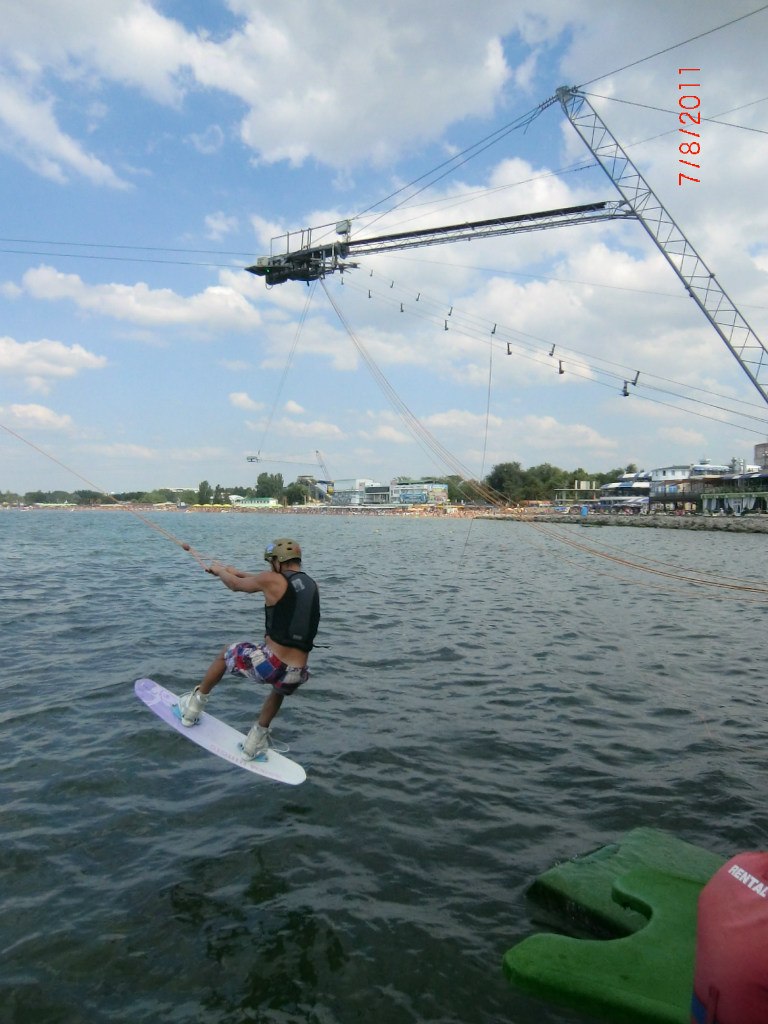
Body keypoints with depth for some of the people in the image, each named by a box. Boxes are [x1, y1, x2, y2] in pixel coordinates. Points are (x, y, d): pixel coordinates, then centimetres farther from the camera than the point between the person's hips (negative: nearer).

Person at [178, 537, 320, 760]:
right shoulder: (311, 585, 13)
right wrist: (236, 572, 41)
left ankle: (194, 707, 42)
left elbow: (235, 585, 12)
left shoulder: (272, 579, -5)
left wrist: (218, 569, 35)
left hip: (269, 663, -4)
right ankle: (256, 742, 47)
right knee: (279, 689, 41)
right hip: (295, 674, 5)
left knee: (226, 653, 27)